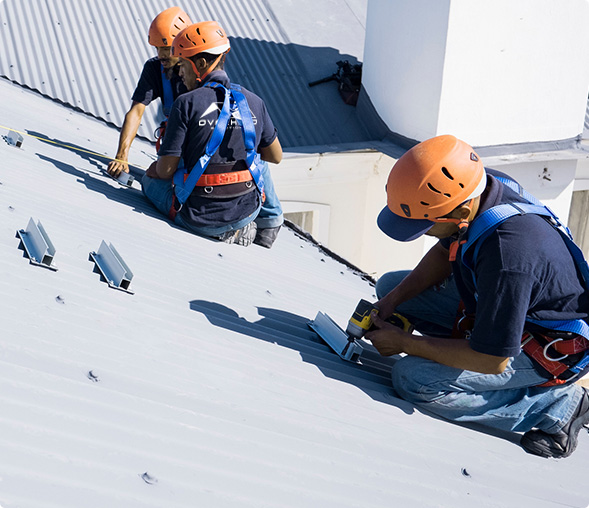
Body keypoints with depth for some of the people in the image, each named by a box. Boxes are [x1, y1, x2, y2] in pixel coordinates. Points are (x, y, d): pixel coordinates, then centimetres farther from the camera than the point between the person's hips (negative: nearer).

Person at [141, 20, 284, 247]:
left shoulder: (186, 104, -14)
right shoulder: (253, 102, -2)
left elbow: (166, 170, -12)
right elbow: (276, 156, 10)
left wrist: (156, 168, 13)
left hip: (198, 217, -5)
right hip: (246, 211, 5)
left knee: (151, 177, 25)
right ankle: (268, 226, 32)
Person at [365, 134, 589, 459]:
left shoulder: (507, 253, -40)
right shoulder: (478, 185, -14)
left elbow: (491, 361, -30)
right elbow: (446, 252, 9)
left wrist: (404, 343, -19)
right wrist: (394, 298, -5)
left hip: (549, 347, -9)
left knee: (412, 380, -22)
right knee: (390, 284, 7)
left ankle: (556, 405, -9)